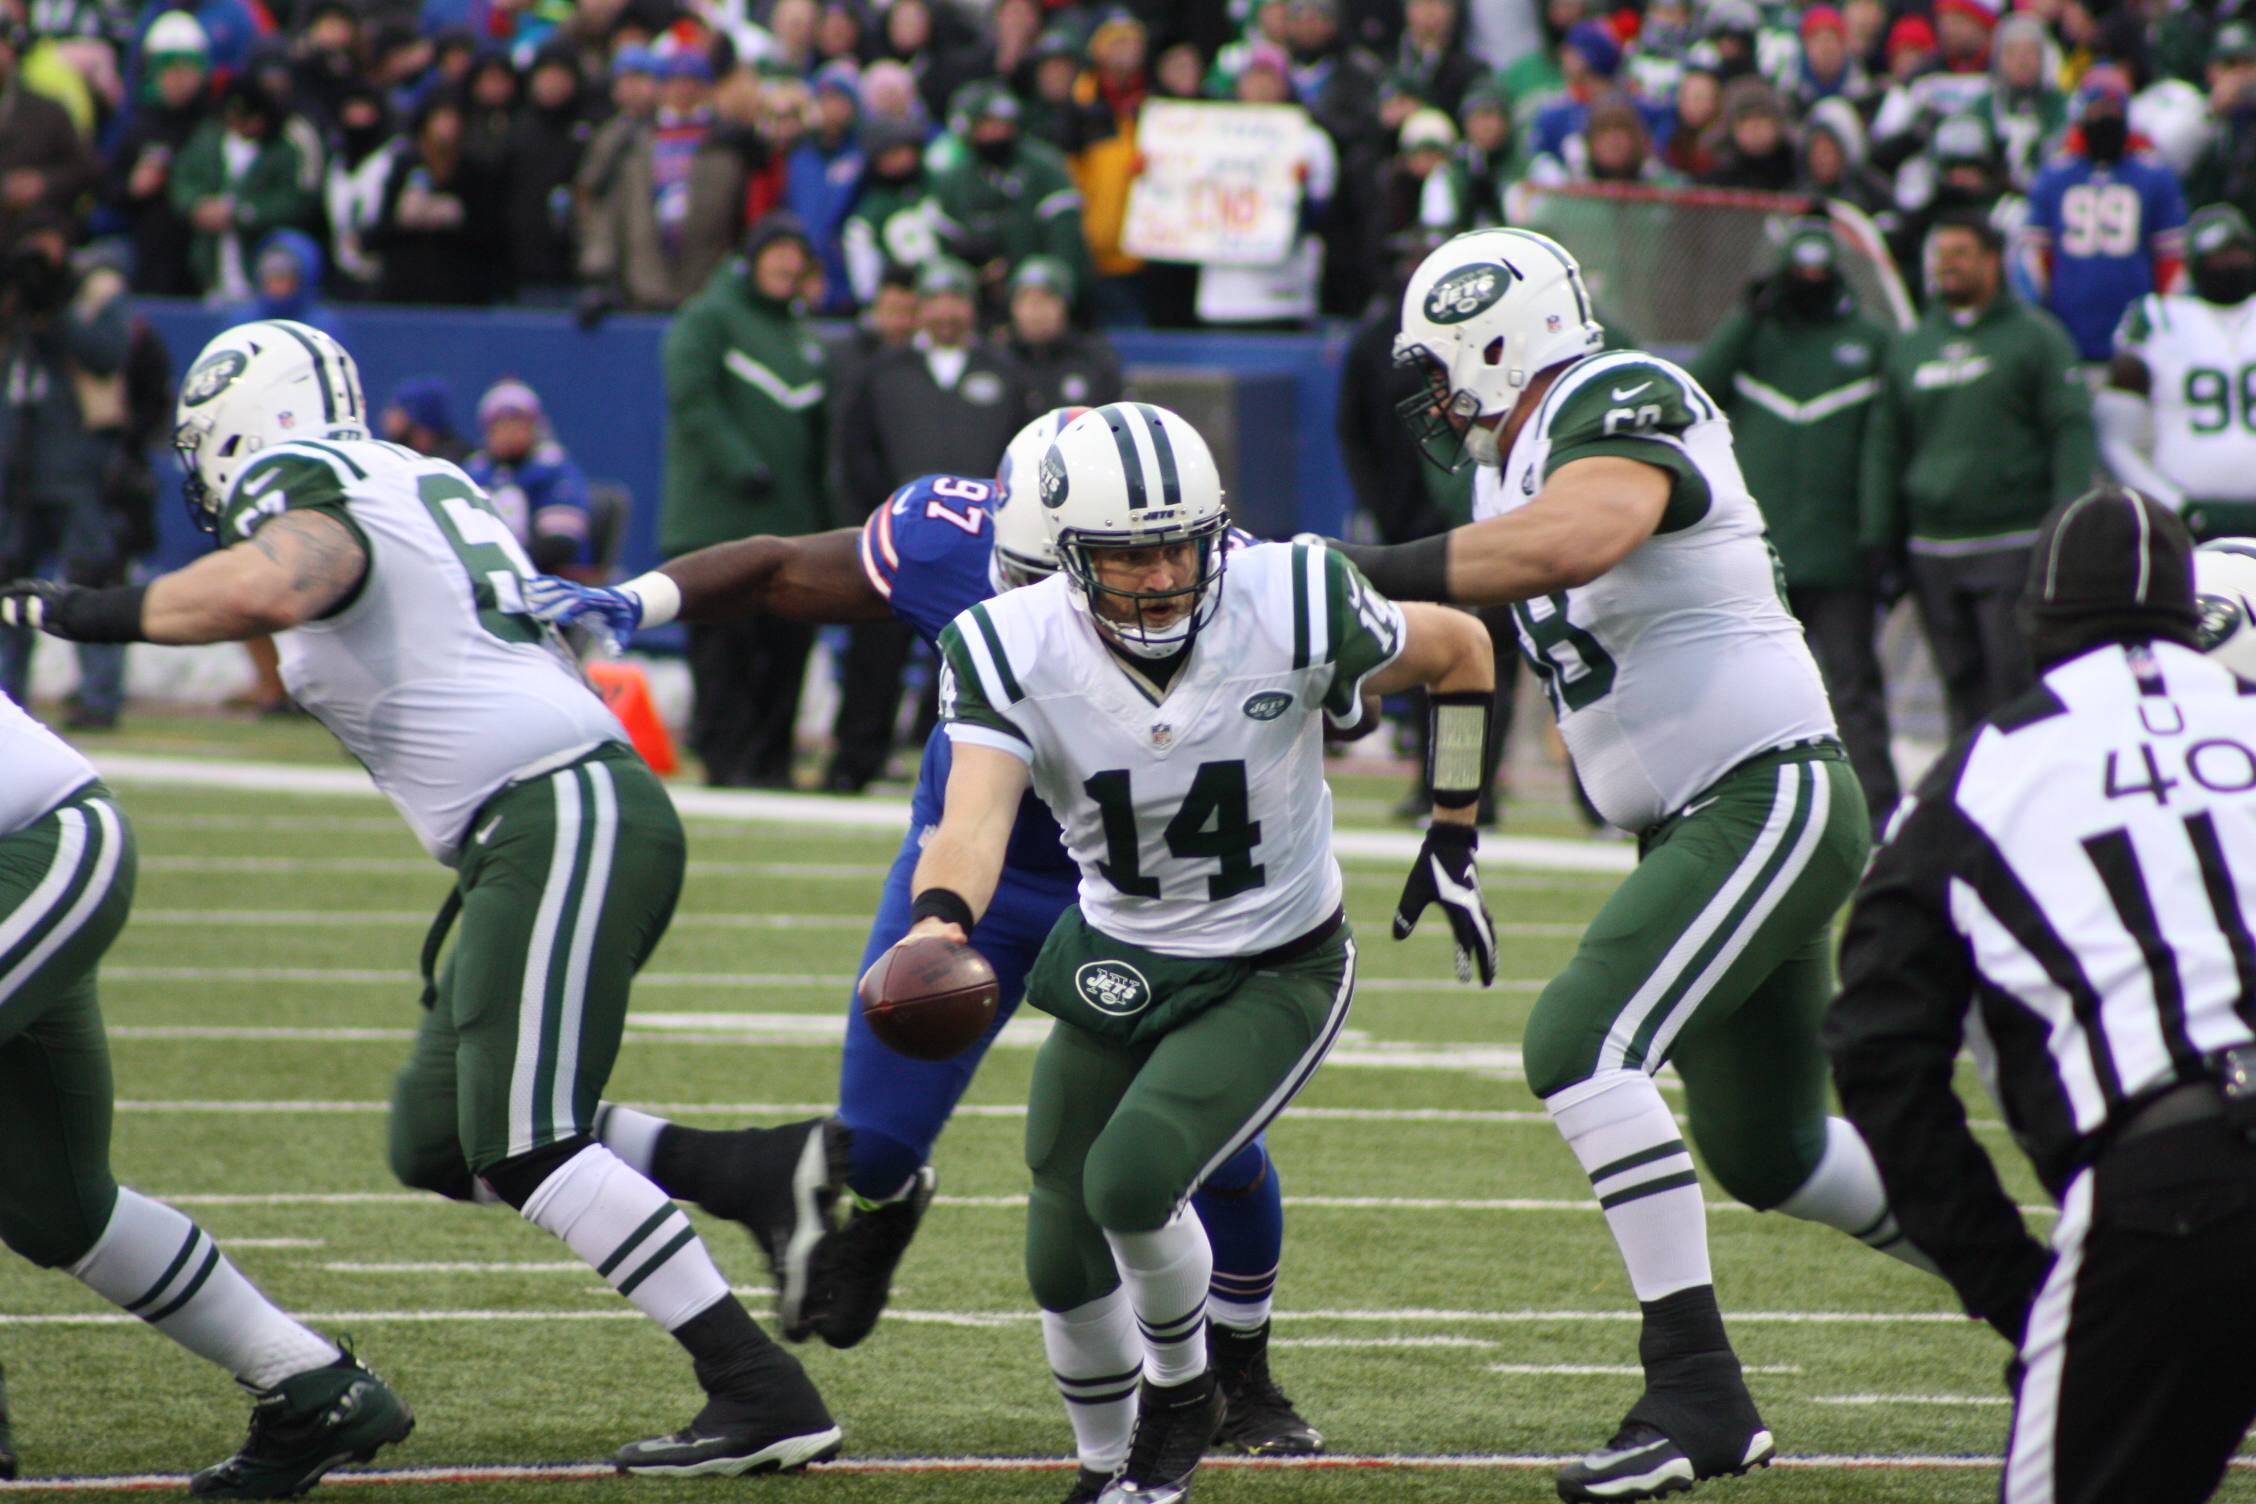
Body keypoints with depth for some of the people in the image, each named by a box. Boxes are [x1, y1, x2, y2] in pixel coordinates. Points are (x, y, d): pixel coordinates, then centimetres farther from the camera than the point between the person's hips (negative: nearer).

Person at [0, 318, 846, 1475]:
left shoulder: (307, 487, -6)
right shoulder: (427, 484, 22)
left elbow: (266, 589, -28)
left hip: (556, 821, -9)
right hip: (571, 817, 9)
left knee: (527, 1149, -10)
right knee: (439, 1147, 9)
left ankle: (763, 1397, -12)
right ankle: (769, 1175, 6)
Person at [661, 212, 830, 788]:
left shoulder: (802, 336, 22)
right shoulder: (707, 319, 1)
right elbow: (692, 401, -11)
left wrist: (822, 504, 15)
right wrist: (739, 465, -23)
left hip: (792, 524, 6)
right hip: (719, 519, -6)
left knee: (789, 642, 1)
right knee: (724, 639, -8)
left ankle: (769, 760, 6)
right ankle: (726, 757, -7)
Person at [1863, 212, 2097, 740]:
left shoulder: (2035, 337, 1)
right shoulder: (1908, 348, 16)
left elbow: (2071, 433, -4)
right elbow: (1884, 447, 17)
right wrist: (1878, 534, 8)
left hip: (2014, 544, -5)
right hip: (1934, 552, 5)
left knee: (2018, 679, -9)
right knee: (1963, 685, 6)